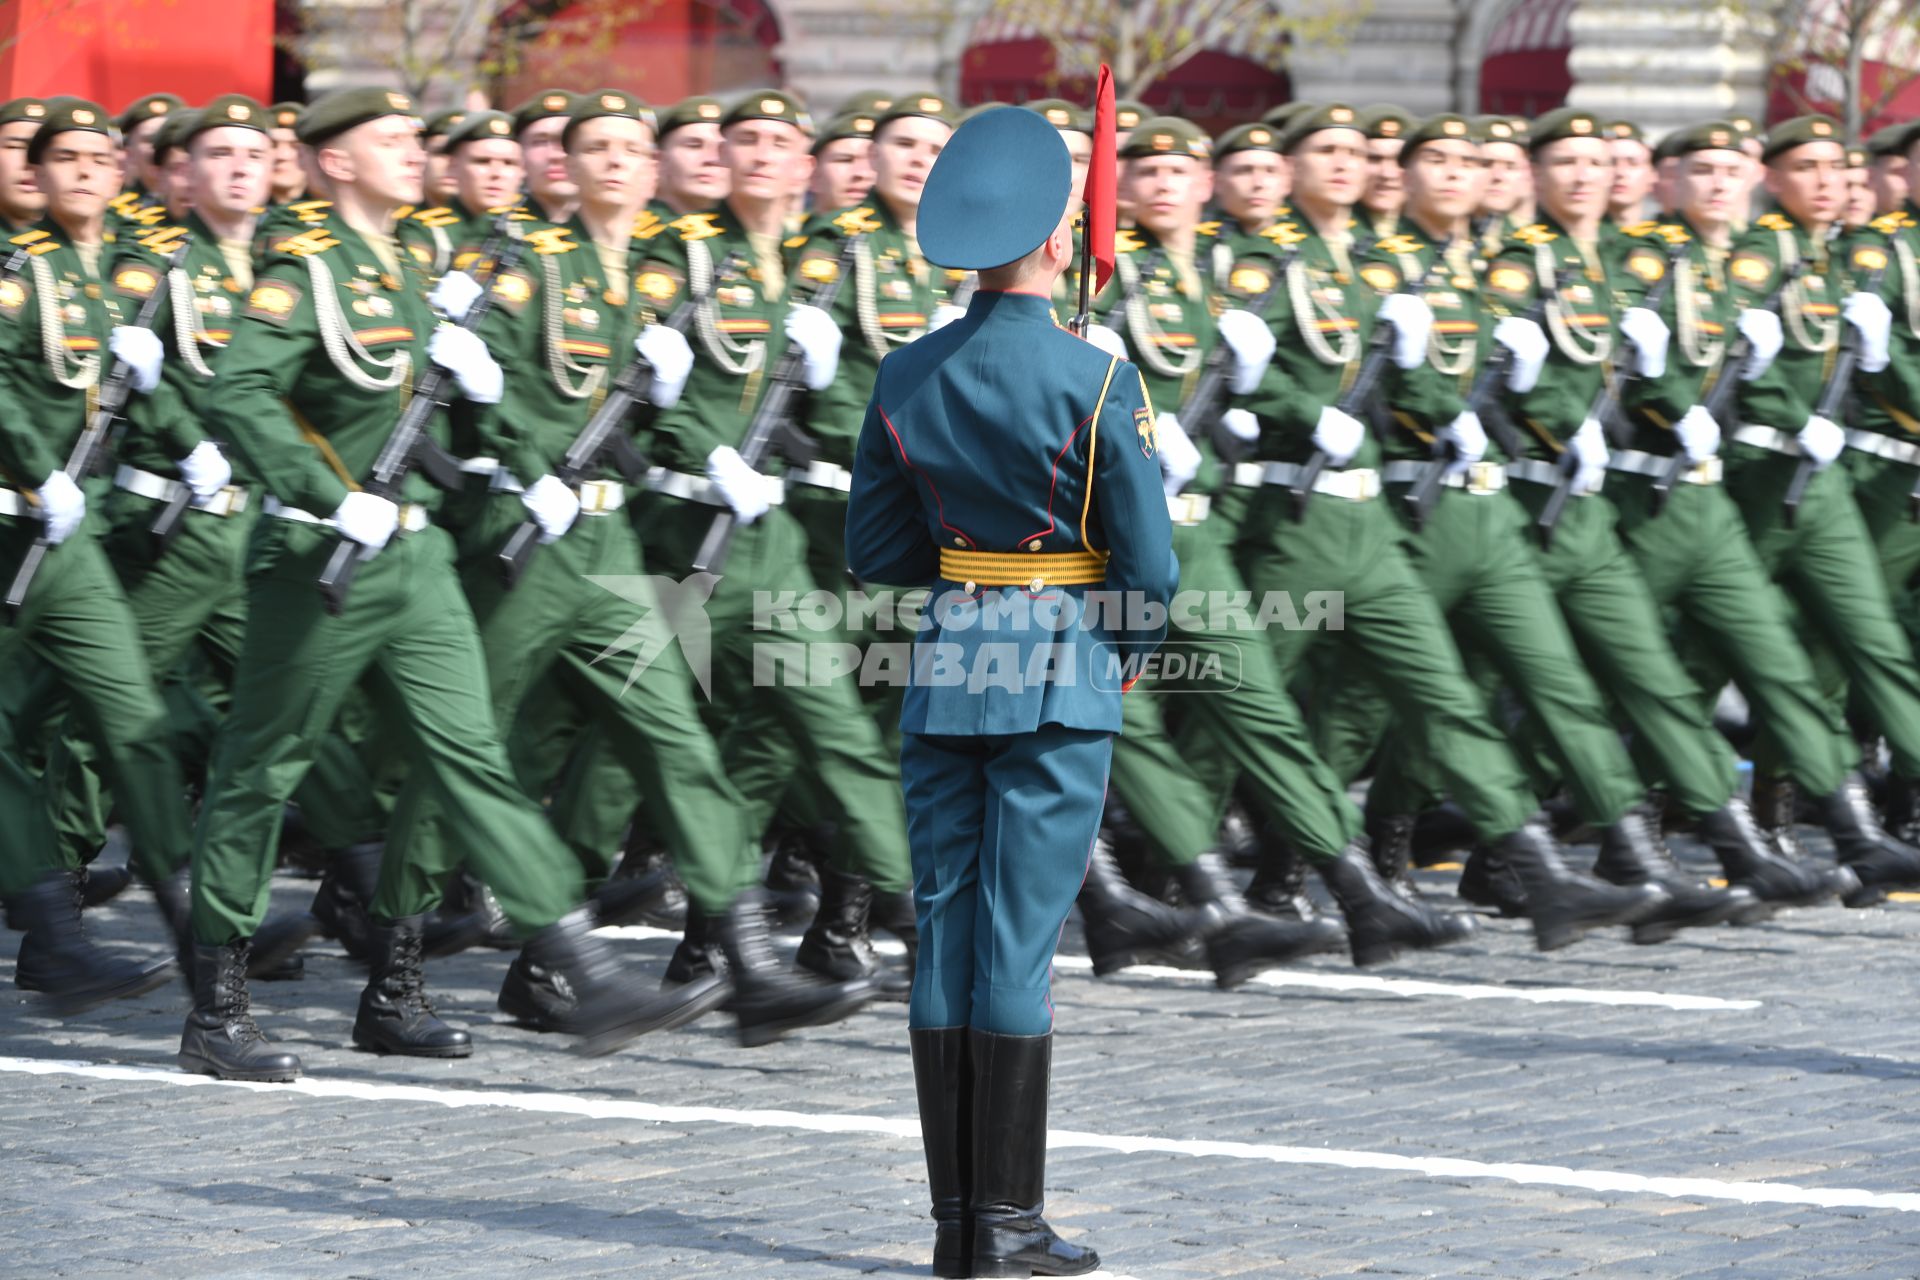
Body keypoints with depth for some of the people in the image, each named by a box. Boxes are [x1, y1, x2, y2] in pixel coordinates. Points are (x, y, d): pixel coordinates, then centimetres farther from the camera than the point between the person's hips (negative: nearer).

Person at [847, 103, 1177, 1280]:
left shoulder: (907, 379, 3)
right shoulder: (1096, 382, -12)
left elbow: (875, 551, 9)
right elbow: (1150, 563, -10)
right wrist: (1132, 644, 9)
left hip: (946, 665, 5)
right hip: (1060, 672, -5)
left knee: (948, 936, 8)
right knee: (1022, 943, -3)